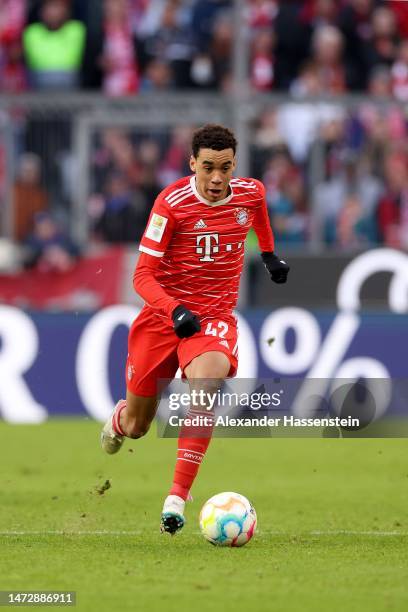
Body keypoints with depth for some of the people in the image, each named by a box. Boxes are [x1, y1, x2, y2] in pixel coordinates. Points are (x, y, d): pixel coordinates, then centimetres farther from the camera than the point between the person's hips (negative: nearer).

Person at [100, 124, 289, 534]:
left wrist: (269, 255, 29)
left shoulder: (251, 193, -3)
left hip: (215, 316, 1)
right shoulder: (171, 203, -16)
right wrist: (175, 310, -31)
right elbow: (143, 276, -16)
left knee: (206, 382, -34)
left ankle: (177, 499, -35)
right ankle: (119, 418, 51)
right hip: (163, 314, -1)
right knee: (136, 427, 9)